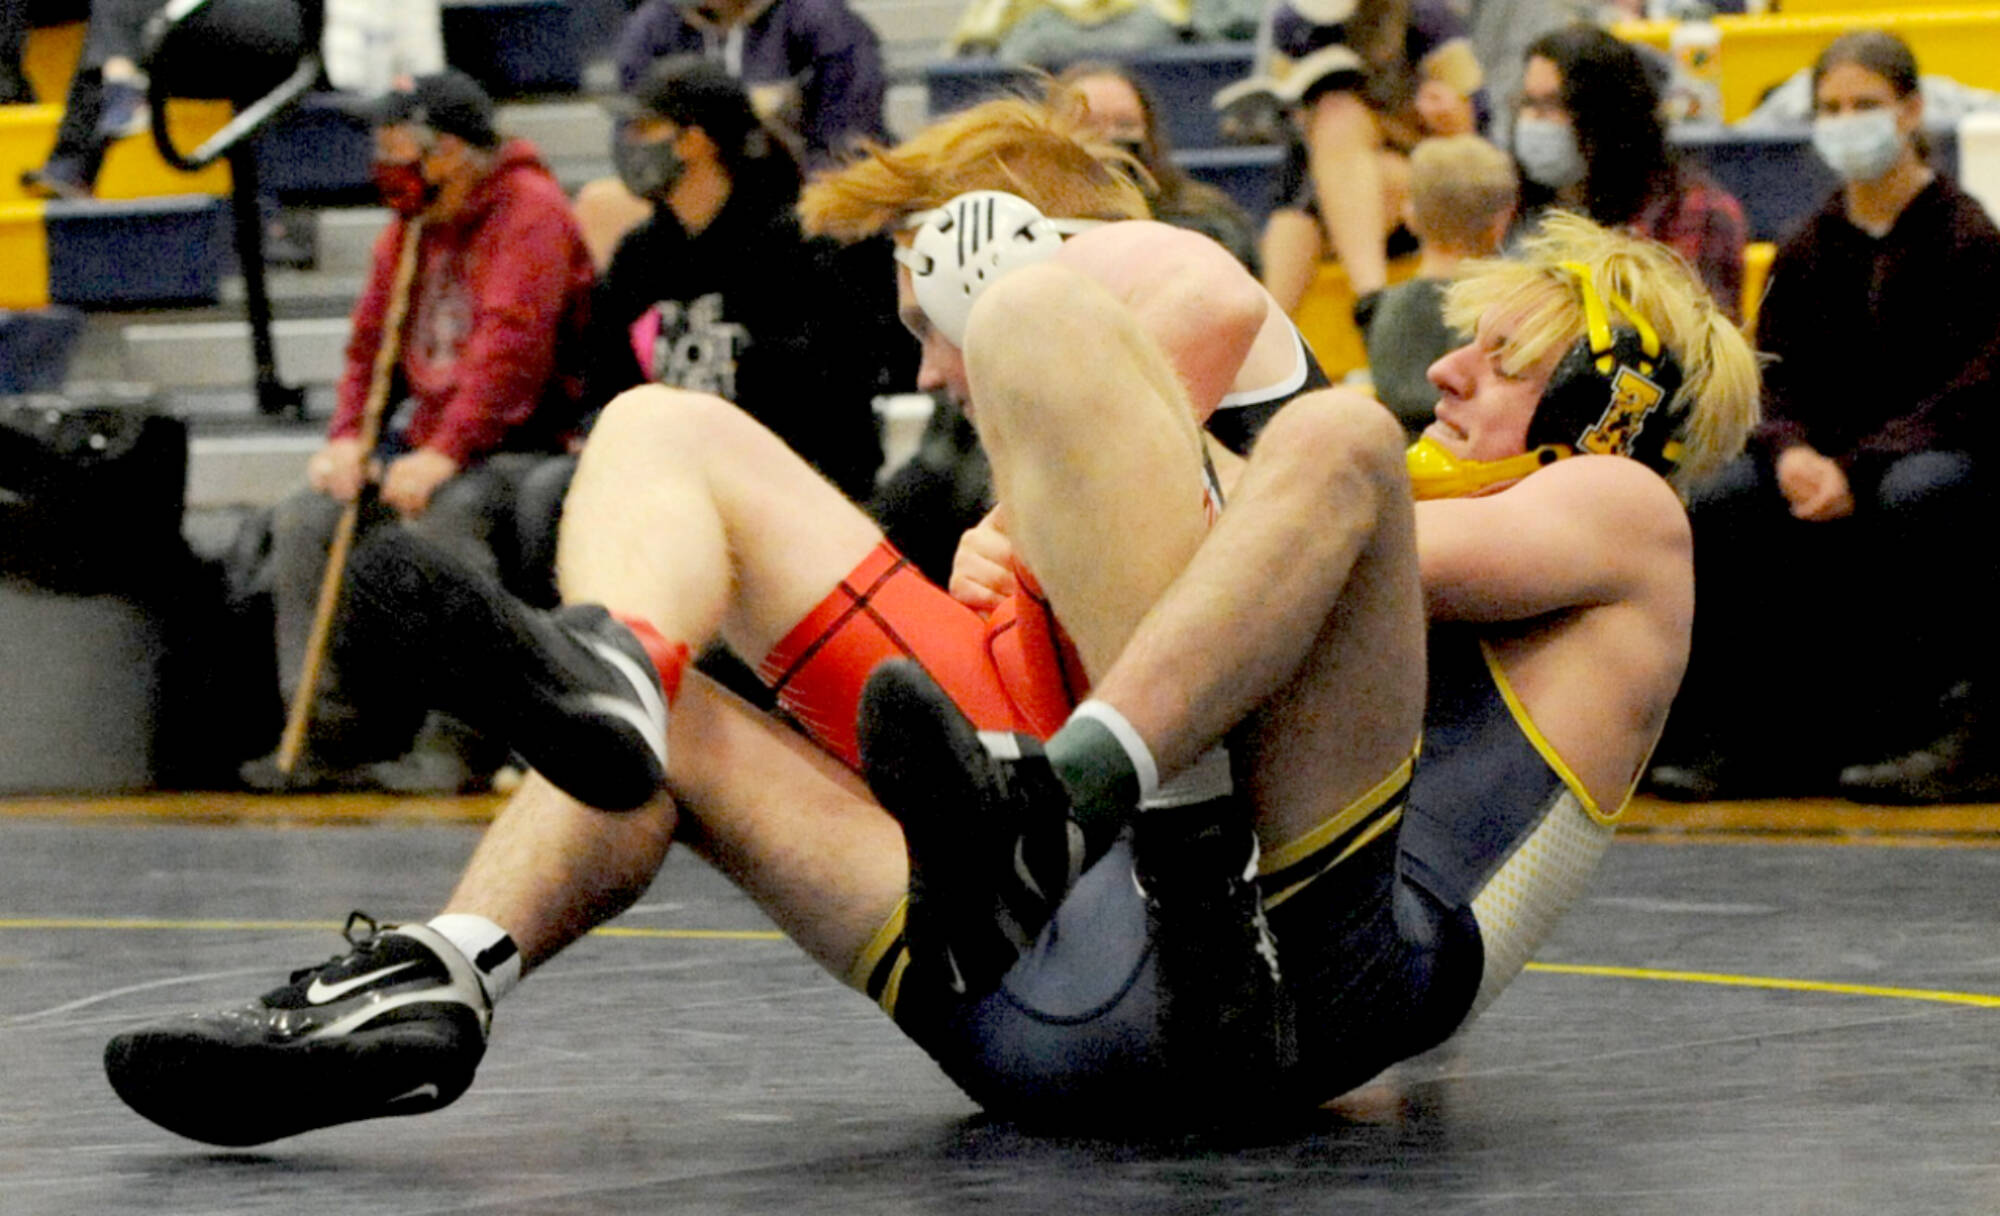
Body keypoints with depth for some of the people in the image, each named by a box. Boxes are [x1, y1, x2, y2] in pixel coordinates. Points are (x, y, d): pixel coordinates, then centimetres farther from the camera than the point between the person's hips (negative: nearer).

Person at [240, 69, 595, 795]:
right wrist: (349, 437, 0)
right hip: (424, 442, 8)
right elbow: (372, 343, 20)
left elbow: (511, 346, -21)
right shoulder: (412, 227, 16)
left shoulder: (529, 212, -10)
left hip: (517, 443, -8)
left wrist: (445, 452, -28)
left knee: (443, 518, -36)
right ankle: (329, 732, -9)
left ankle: (457, 744, -34)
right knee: (304, 523, -8)